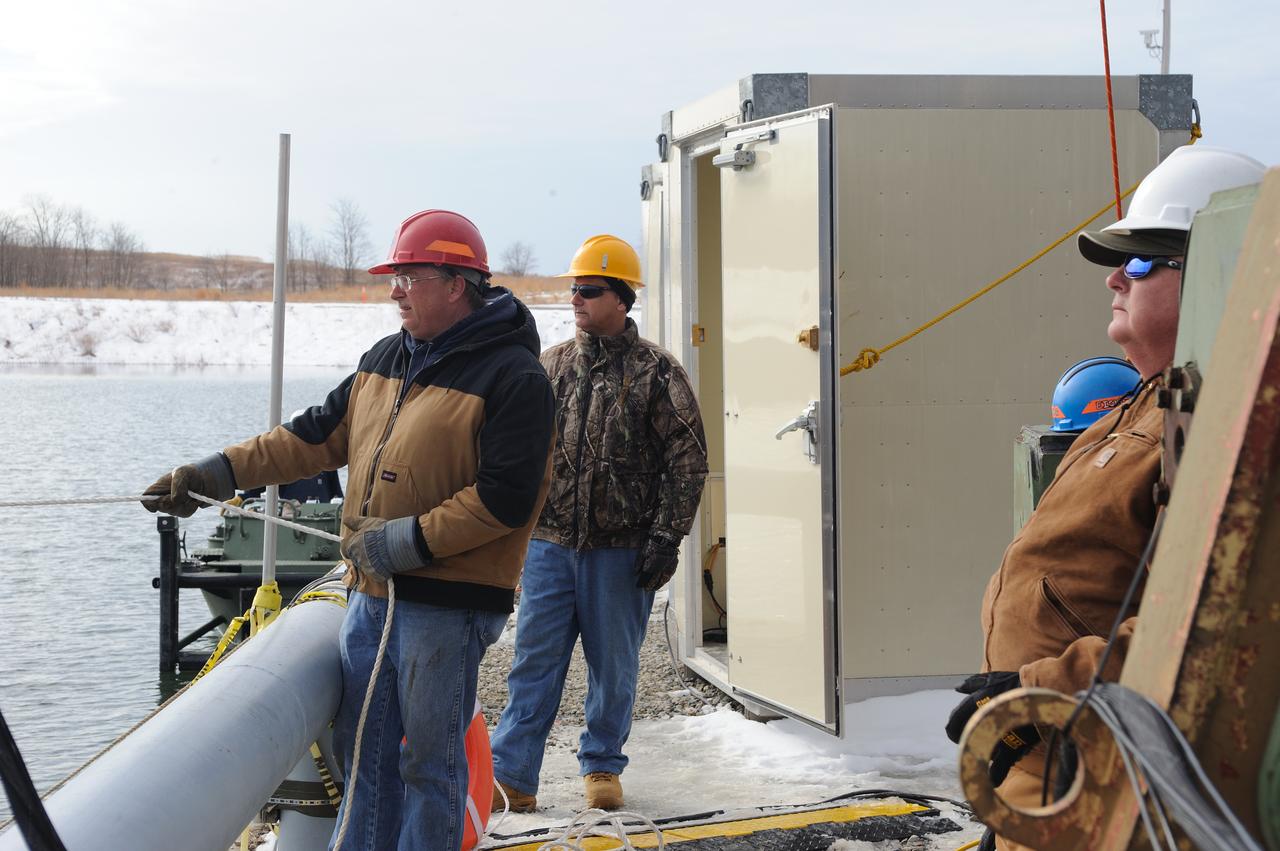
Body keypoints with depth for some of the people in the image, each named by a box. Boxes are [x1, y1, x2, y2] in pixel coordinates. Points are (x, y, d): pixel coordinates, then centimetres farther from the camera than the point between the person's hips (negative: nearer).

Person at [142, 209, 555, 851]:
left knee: (429, 757, 2)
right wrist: (221, 471, 9)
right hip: (372, 590, 8)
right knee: (361, 743, 15)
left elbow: (507, 498, -18)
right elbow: (320, 435, 17)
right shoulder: (384, 359, 13)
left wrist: (413, 538, -20)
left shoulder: (512, 377, -12)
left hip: (447, 604, -8)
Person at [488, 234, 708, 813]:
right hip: (550, 543, 3)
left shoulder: (655, 371, -3)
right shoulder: (551, 365, 9)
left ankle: (602, 766, 23)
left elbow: (687, 460, -3)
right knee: (534, 661, 1)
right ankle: (511, 776, 4)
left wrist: (666, 538, -9)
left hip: (622, 548, -3)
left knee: (613, 667, 7)